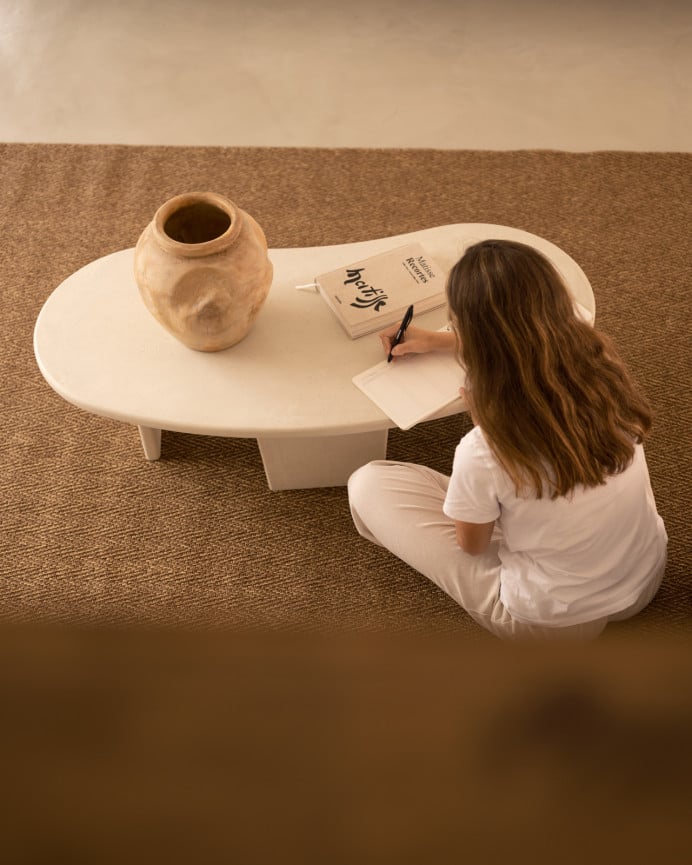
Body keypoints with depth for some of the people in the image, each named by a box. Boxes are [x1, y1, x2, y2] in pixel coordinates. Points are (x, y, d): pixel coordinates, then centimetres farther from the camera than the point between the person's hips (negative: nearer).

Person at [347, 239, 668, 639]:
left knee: (367, 484, 0)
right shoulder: (600, 362, -19)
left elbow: (471, 545, -11)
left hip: (555, 621, -5)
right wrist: (437, 341, 14)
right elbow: (522, 342, 7)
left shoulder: (485, 452, -34)